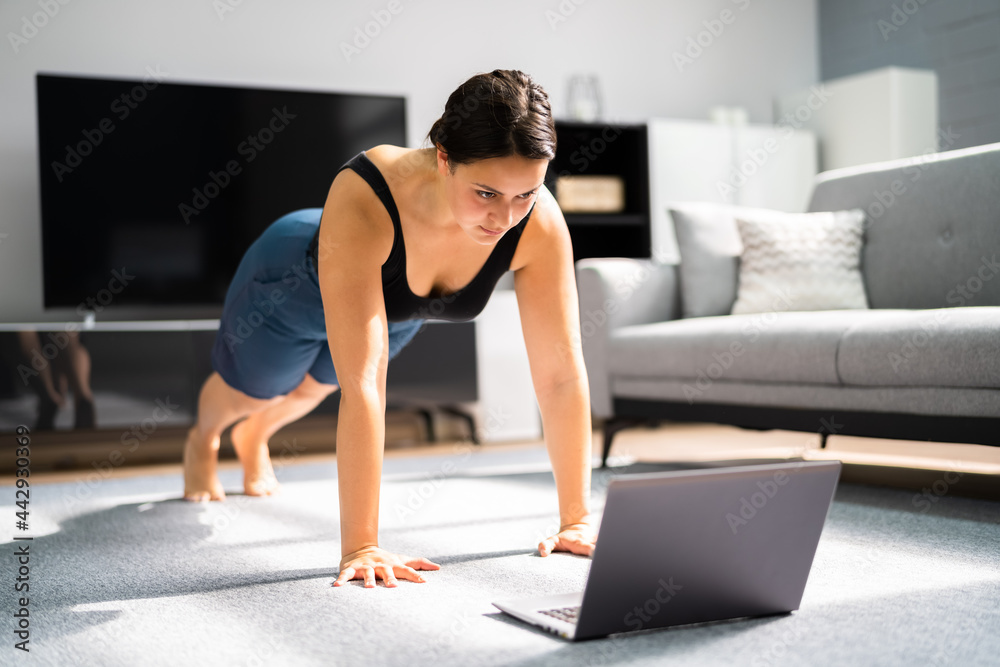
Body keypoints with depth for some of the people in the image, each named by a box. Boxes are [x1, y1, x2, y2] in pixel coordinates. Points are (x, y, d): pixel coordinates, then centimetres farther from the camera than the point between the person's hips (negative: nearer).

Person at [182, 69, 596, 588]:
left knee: (313, 386, 34)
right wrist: (359, 544, -51)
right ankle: (203, 441, 67)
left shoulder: (539, 223, -38)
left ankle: (253, 439, 71)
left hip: (398, 305, 4)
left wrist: (577, 517, -31)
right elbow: (363, 381, -52)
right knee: (250, 389, 29)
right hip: (294, 283, -3)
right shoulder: (364, 200, -49)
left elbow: (562, 372, -32)